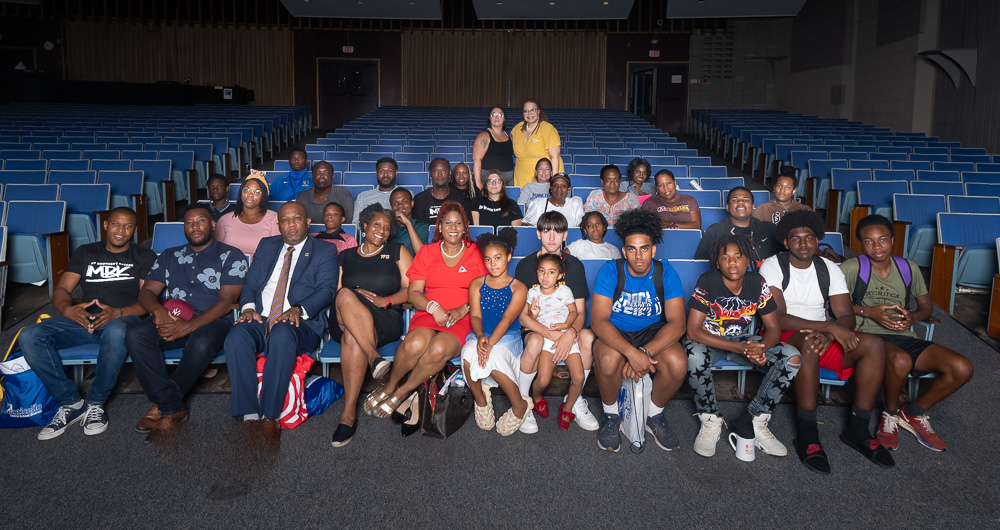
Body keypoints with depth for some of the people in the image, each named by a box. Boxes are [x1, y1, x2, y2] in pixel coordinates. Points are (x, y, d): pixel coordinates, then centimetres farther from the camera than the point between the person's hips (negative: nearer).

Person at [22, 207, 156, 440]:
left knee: (116, 332, -42)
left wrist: (118, 313, -21)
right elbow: (61, 289, 12)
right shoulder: (85, 252, 22)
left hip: (121, 318, -4)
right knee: (29, 337, -24)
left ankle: (95, 403, -21)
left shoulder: (145, 257, 13)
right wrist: (67, 309, -13)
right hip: (81, 318, 4)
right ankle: (70, 402, -13)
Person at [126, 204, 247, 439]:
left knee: (201, 343, -38)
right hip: (170, 319, 4)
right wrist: (159, 310, -14)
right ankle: (173, 408, -24)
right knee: (135, 335, -26)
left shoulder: (231, 256, 5)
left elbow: (226, 302, -6)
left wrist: (188, 326, -19)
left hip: (211, 321, -4)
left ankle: (163, 405, -15)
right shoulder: (169, 256, 21)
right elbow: (146, 292, 13)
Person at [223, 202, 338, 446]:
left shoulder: (325, 252, 11)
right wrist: (248, 307, -6)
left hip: (300, 323, -3)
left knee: (282, 335, -38)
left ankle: (270, 418, -32)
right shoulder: (267, 246, 24)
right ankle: (249, 417, -29)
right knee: (236, 336, -30)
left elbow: (326, 290, -3)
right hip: (260, 320, 4)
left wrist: (298, 310, -22)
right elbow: (250, 283, 17)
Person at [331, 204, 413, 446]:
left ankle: (349, 413, -39)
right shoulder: (346, 256, 25)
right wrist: (354, 296, -6)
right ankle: (374, 356, -48)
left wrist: (384, 301, -9)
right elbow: (333, 292, 16)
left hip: (385, 319, -2)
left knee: (352, 336, -38)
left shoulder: (397, 251, 19)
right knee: (346, 295, -35)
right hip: (344, 320, 2)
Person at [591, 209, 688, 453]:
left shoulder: (665, 273, -10)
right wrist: (631, 352, -38)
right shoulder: (611, 271, -14)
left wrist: (646, 352, -33)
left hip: (652, 331, 2)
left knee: (678, 364, -28)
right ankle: (610, 417, -4)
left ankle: (655, 416, 3)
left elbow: (677, 323, -17)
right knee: (609, 360, -35)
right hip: (615, 332, -1)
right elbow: (598, 320, -23)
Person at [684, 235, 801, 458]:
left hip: (743, 339, 4)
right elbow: (693, 331, -26)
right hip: (709, 340, -4)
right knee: (695, 355, -39)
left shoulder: (757, 283, -11)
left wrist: (761, 348, -31)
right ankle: (710, 421, -14)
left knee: (792, 358, -17)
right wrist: (740, 348, -33)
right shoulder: (707, 282, -22)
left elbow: (773, 327, -6)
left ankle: (755, 421, -6)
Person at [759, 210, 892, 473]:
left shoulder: (829, 269, 8)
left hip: (823, 336, 5)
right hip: (783, 337, -5)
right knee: (809, 344, -38)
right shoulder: (772, 266, -7)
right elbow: (777, 319, -18)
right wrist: (830, 326, -24)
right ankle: (807, 435, -31)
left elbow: (846, 316, -1)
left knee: (874, 345, -18)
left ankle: (857, 429, -12)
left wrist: (828, 336, -25)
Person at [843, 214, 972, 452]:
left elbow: (926, 304, 21)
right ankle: (891, 414, -6)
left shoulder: (908, 268, 12)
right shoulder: (851, 268, -3)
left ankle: (913, 413, 9)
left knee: (962, 368, -15)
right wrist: (868, 312, -13)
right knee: (900, 361, -39)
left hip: (904, 338, 6)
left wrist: (914, 317, -1)